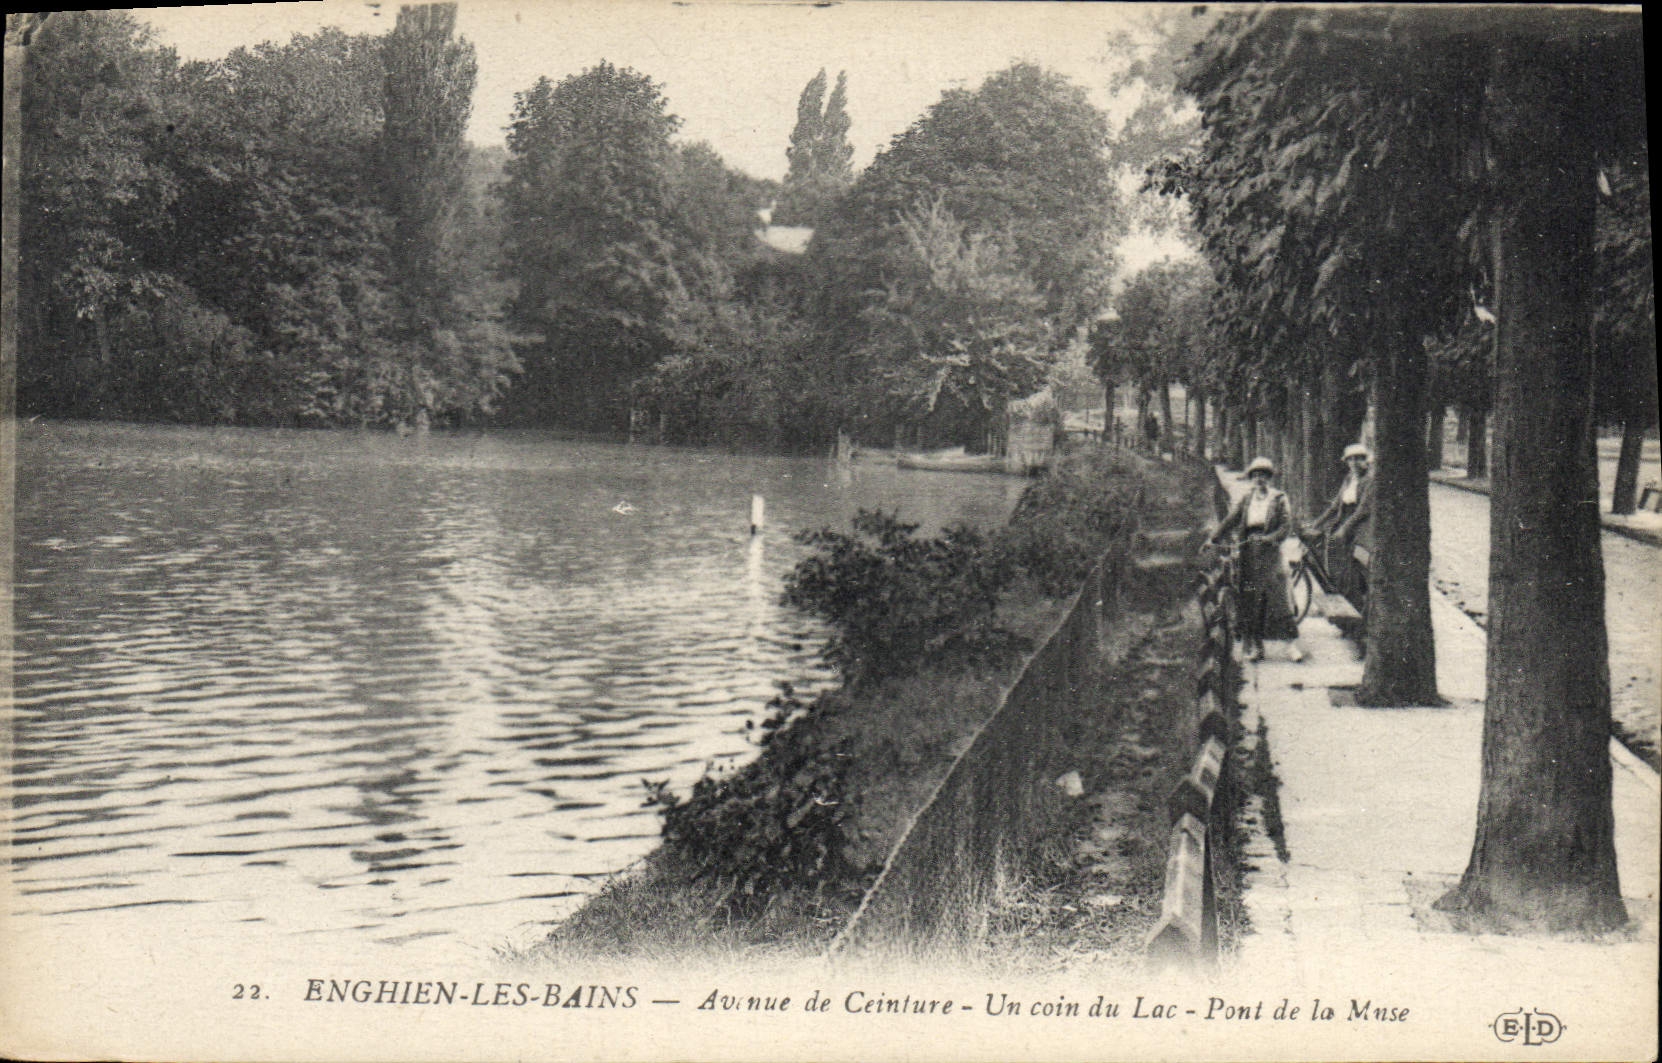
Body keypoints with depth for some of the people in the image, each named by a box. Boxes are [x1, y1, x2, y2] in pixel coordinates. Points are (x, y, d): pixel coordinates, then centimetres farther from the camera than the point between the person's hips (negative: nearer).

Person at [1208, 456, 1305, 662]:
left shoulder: (1279, 499, 5)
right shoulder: (1246, 499, 15)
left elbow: (1286, 525, -3)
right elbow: (1231, 520, 8)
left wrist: (1269, 538, -18)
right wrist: (1212, 538, -3)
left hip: (1269, 551, -3)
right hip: (1247, 553, 3)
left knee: (1276, 595, -10)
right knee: (1249, 599, 1)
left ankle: (1291, 643, -7)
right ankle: (1255, 646, 7)